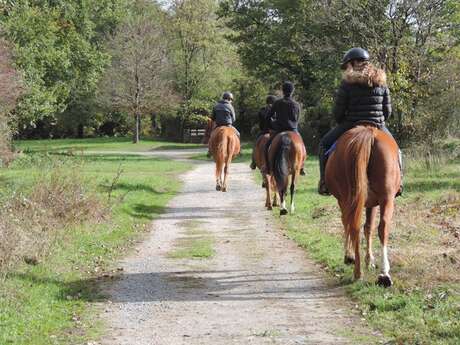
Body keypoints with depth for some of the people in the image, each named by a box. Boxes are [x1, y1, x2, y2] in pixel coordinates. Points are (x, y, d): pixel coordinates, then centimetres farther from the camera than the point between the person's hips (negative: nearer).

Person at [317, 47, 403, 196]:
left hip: (351, 126, -3)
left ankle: (324, 183, 7)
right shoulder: (381, 82, 6)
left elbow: (338, 112, -5)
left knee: (325, 144, 16)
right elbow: (388, 111, 6)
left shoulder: (347, 83, -7)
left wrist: (342, 124, 14)